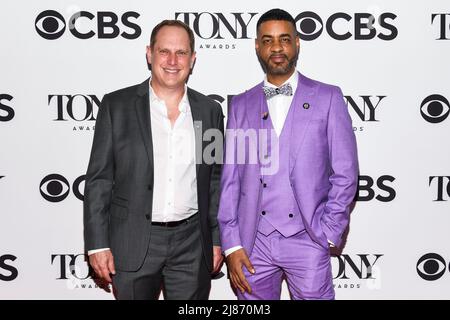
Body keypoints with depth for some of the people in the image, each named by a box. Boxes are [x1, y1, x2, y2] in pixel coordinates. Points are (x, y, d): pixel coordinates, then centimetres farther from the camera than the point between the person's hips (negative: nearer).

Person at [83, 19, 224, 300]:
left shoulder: (210, 110, 4)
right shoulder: (117, 105, -3)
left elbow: (216, 180, 8)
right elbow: (99, 179, -3)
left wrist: (217, 241, 7)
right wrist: (97, 244, -6)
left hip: (192, 245, 2)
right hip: (133, 244, -1)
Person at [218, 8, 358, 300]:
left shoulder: (328, 98, 1)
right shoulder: (241, 105, 7)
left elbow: (345, 173, 0)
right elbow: (230, 179, 5)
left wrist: (327, 233, -5)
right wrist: (231, 244, -1)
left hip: (307, 240, -2)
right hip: (253, 241, 2)